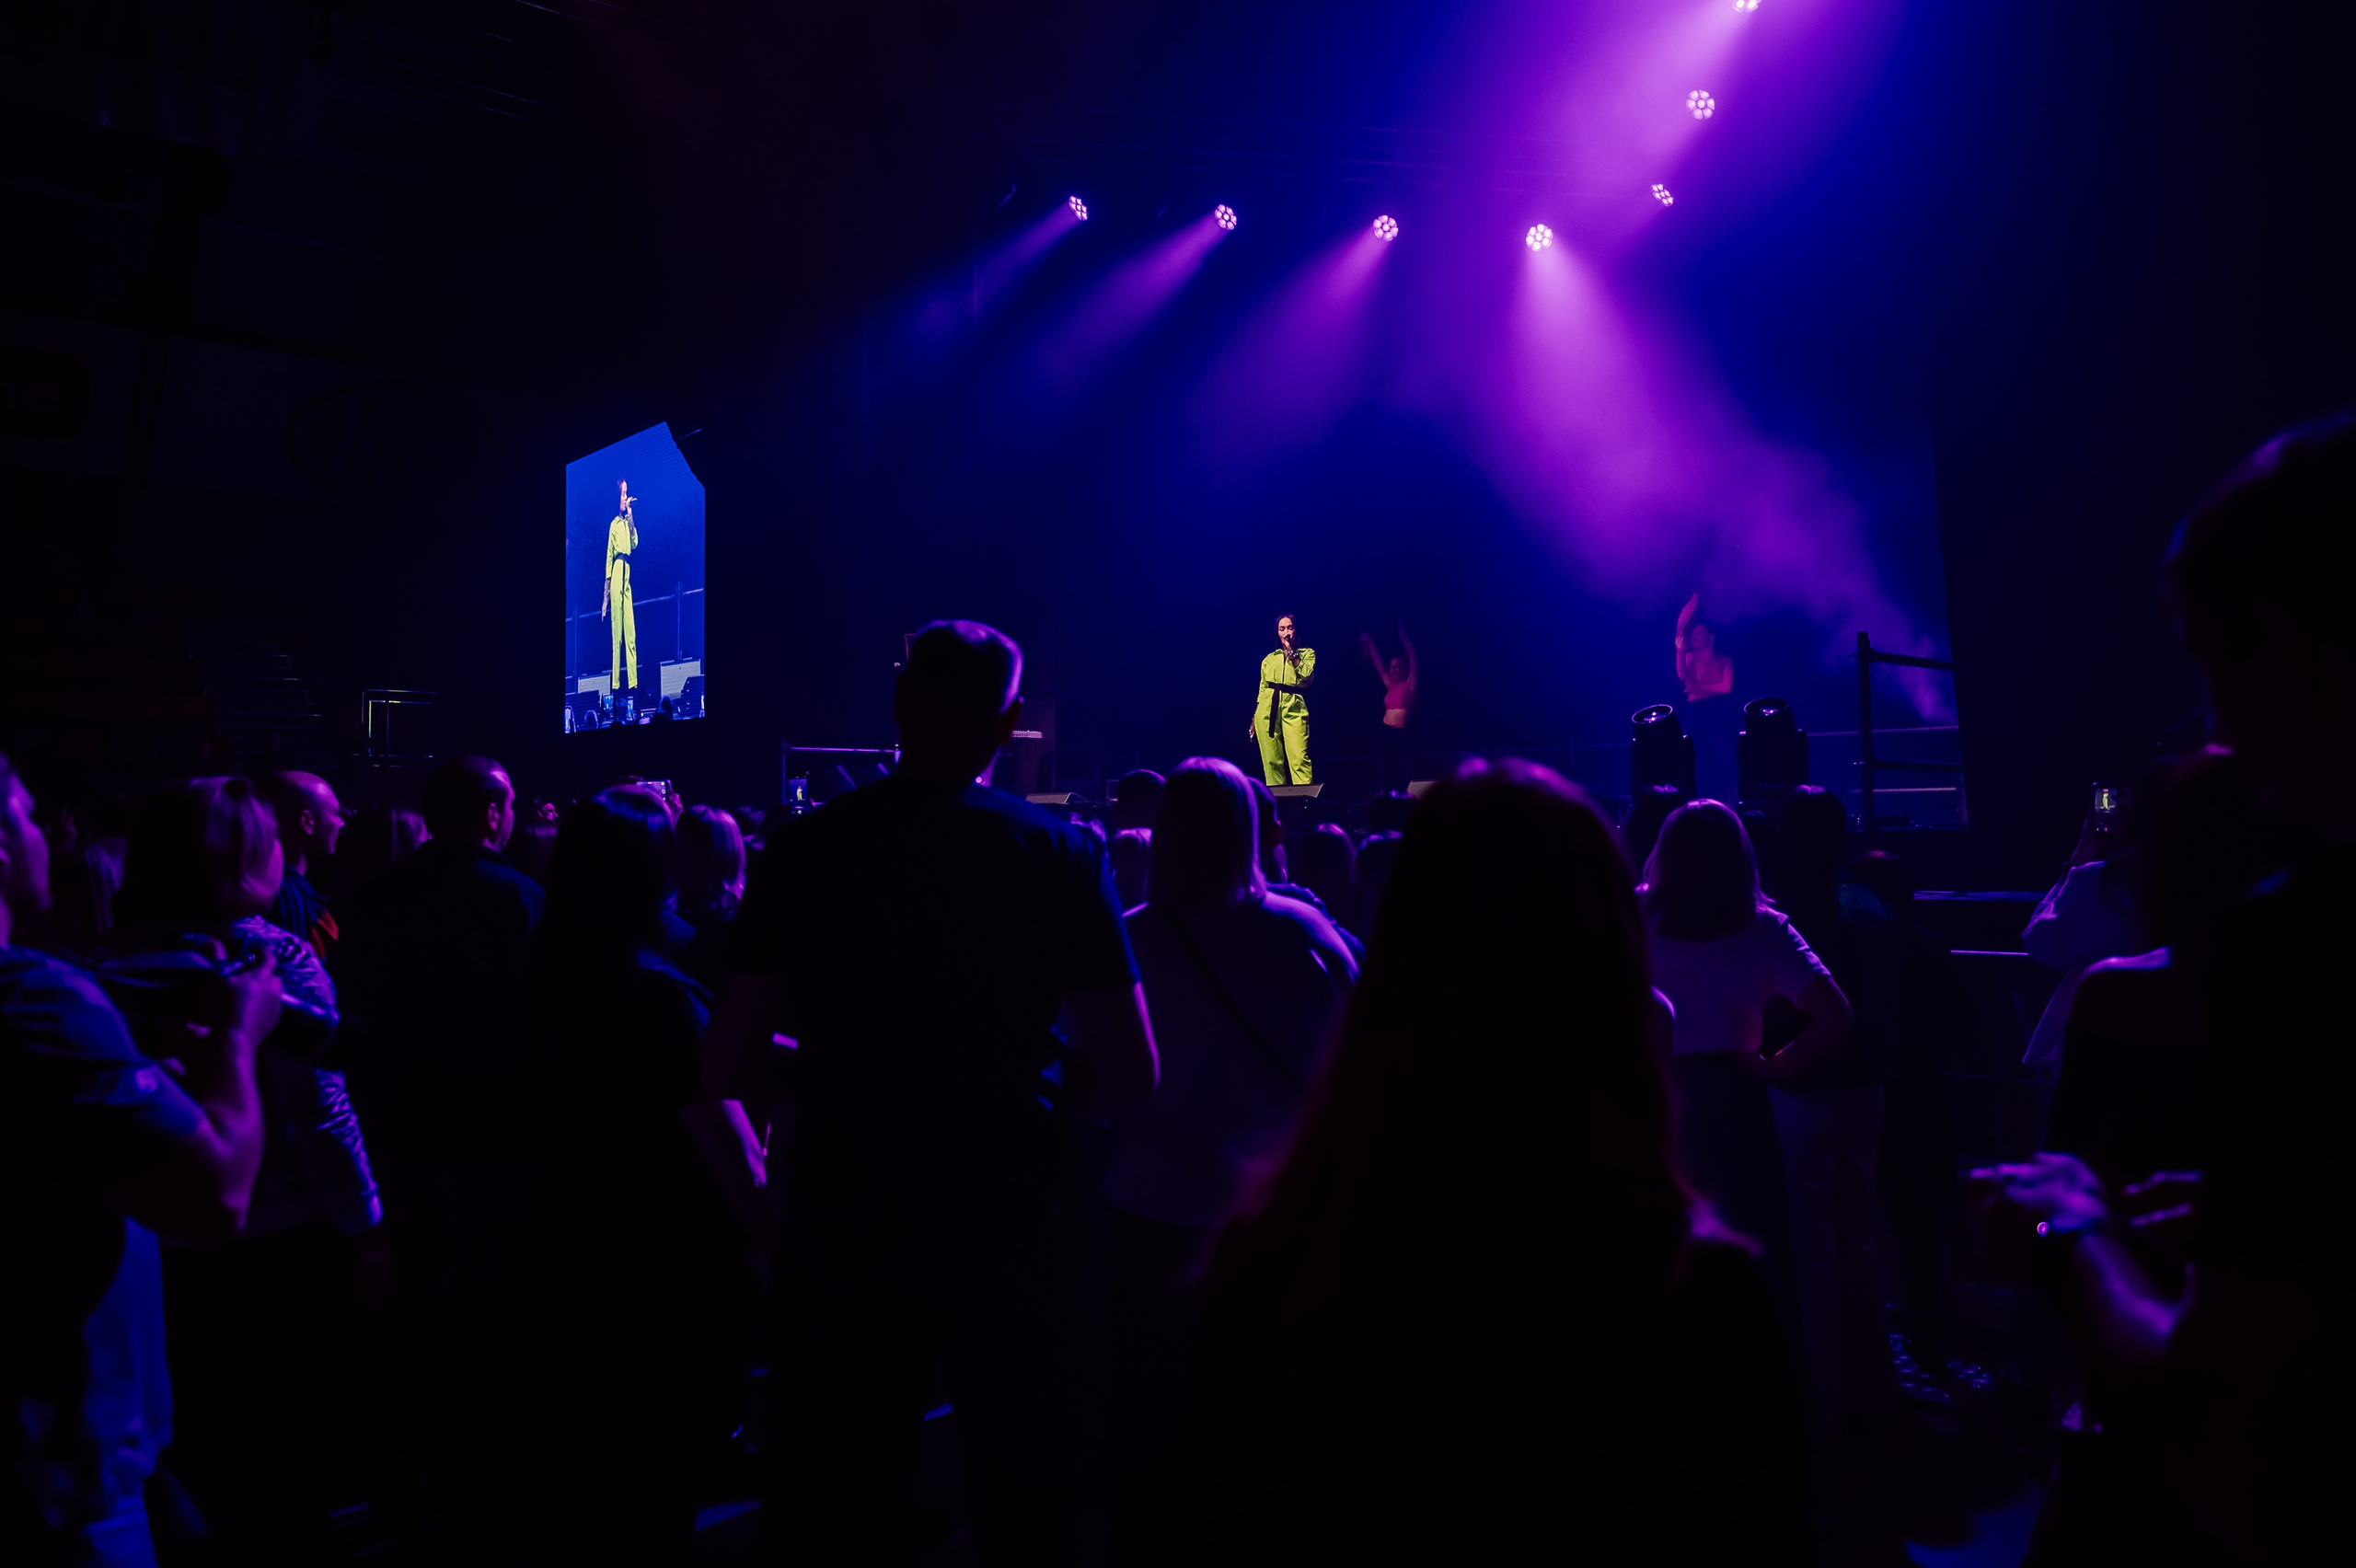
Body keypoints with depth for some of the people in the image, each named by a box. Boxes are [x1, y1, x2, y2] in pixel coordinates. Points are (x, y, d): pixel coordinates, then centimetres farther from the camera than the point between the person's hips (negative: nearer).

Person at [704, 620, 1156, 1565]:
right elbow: (1127, 1081, -9)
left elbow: (727, 1069, -4)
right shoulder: (1065, 855, -8)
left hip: (843, 1237, 1)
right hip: (1010, 1230, 0)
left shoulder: (804, 847, -5)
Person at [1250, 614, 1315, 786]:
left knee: (1299, 759, -17)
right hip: (1268, 710, 3)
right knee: (1272, 761, -3)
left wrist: (1291, 651, -3)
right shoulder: (1269, 659, 19)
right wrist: (1254, 717, 15)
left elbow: (1307, 676, -7)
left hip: (1294, 709, -3)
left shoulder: (1307, 653, 12)